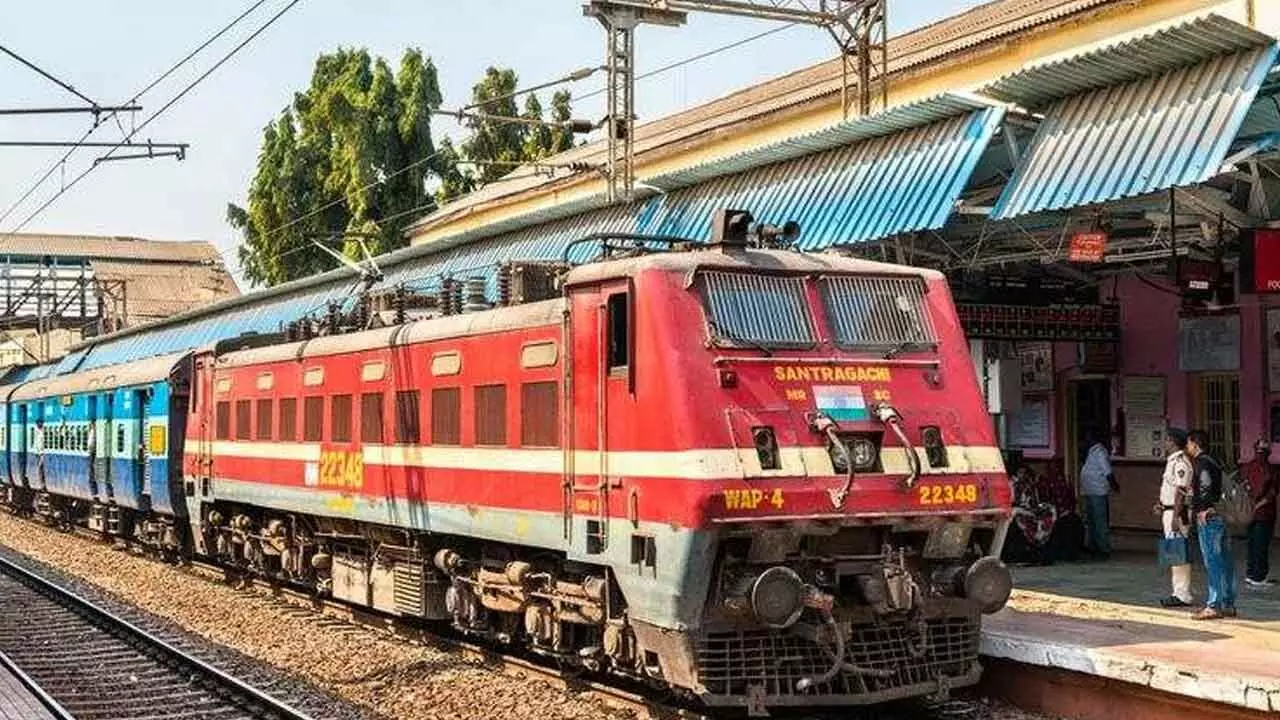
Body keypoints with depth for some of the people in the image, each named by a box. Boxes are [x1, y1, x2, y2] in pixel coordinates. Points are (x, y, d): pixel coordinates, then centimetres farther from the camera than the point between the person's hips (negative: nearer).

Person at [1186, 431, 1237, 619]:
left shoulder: (1200, 462, -8)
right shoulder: (1214, 462, 19)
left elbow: (1206, 484, -23)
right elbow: (1225, 487, 15)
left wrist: (1203, 509, -14)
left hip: (1208, 518, -9)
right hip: (1223, 517, 9)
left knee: (1212, 563, -7)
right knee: (1225, 563, 11)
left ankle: (1213, 607, -6)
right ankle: (1228, 605, 16)